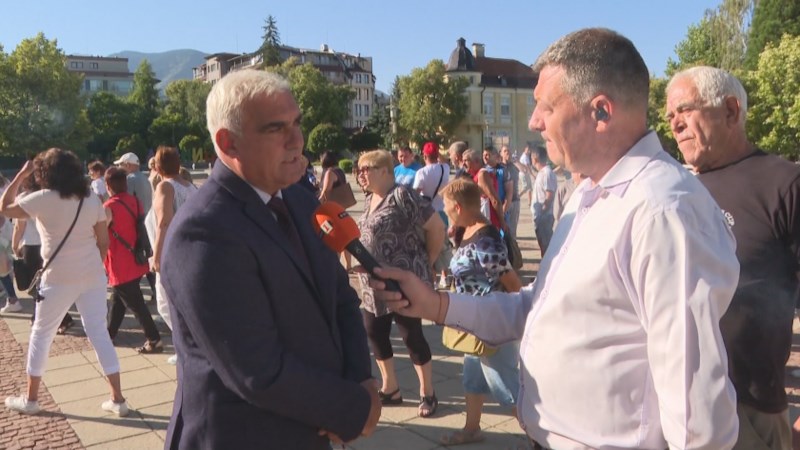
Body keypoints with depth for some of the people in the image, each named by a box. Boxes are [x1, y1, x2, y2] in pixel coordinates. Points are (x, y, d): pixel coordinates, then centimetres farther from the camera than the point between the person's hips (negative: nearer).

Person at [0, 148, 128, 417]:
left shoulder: (44, 199, -11)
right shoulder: (92, 200, 2)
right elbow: (104, 241, 5)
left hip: (59, 279, -4)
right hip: (93, 276, 4)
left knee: (41, 335, 15)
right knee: (99, 334, 7)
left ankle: (30, 399, 26)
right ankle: (118, 399, 7)